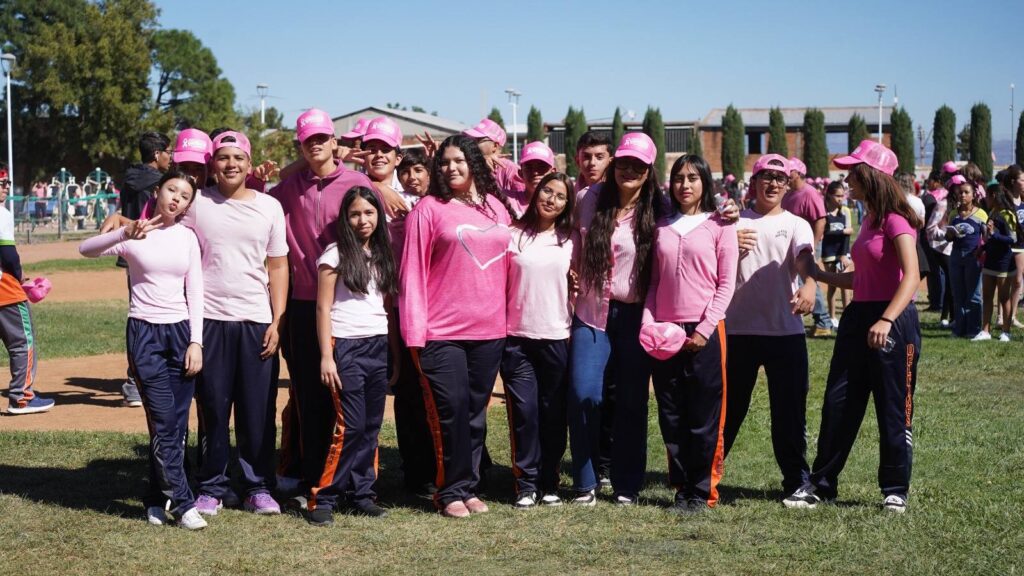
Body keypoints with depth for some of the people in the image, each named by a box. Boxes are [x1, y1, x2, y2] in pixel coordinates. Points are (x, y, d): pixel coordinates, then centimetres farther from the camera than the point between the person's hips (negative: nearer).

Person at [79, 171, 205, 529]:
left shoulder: (187, 238, 7)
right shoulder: (134, 235, -1)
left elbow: (195, 292, 6)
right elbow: (86, 249, -17)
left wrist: (196, 341, -2)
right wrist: (126, 234, -33)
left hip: (182, 332, 3)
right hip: (145, 333, -3)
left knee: (177, 424, 3)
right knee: (164, 422, -9)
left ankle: (158, 499, 15)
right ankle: (181, 503, -4)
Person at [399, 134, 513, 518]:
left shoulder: (497, 207, 12)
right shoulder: (428, 209, -1)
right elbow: (412, 272, -4)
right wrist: (414, 332, -10)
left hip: (489, 329, 4)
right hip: (442, 332, -4)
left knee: (476, 413, 9)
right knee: (451, 412, -5)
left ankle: (469, 486, 18)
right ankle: (451, 491, 7)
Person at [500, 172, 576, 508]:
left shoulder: (570, 240, 8)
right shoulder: (513, 235, 2)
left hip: (557, 338, 2)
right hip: (517, 338, -1)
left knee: (553, 415, 5)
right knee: (524, 413, -2)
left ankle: (549, 484, 14)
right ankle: (526, 484, 6)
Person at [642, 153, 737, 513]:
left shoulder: (719, 225, 1)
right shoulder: (662, 228, 13)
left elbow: (726, 283, -3)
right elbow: (654, 282, 14)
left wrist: (704, 329, -11)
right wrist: (648, 323, -1)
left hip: (704, 331, -4)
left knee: (704, 416, 0)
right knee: (671, 416, 6)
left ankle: (703, 490, 9)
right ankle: (682, 487, 16)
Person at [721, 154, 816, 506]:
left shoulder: (796, 225, 5)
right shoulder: (734, 223, 9)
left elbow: (805, 259, -15)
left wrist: (809, 283, -37)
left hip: (786, 332, -1)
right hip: (738, 330, 1)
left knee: (790, 410, 2)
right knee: (728, 407, 9)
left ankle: (797, 480, 13)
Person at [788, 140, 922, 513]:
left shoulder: (895, 221, -12)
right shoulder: (869, 220, 15)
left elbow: (912, 277, -22)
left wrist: (886, 320, -32)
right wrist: (818, 275, 24)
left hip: (892, 321, -9)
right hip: (858, 317, 9)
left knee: (893, 409, 2)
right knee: (838, 404, 8)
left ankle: (895, 490, 14)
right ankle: (822, 485, 16)